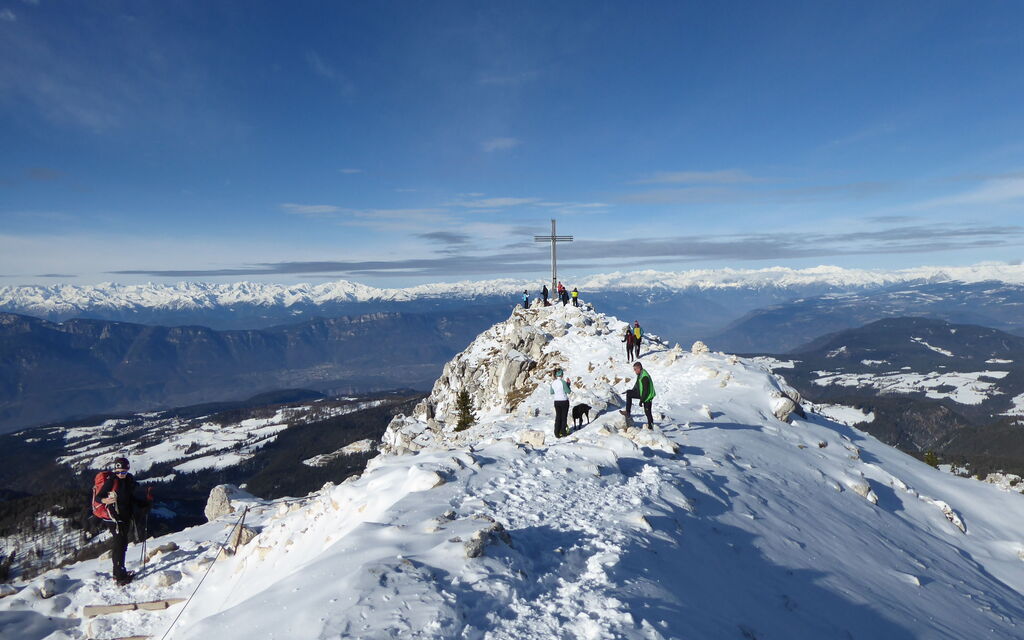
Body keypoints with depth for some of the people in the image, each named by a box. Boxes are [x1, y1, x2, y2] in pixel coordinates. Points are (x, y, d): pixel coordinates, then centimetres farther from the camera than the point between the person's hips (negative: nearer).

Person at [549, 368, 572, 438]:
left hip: (556, 401, 5)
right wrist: (568, 384, 0)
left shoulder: (553, 382, -1)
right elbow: (568, 392, -11)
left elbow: (551, 392, 11)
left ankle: (557, 433, 13)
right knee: (564, 417, 9)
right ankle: (563, 432, 15)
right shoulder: (563, 382, -18)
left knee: (558, 417, 12)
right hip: (564, 401, -5)